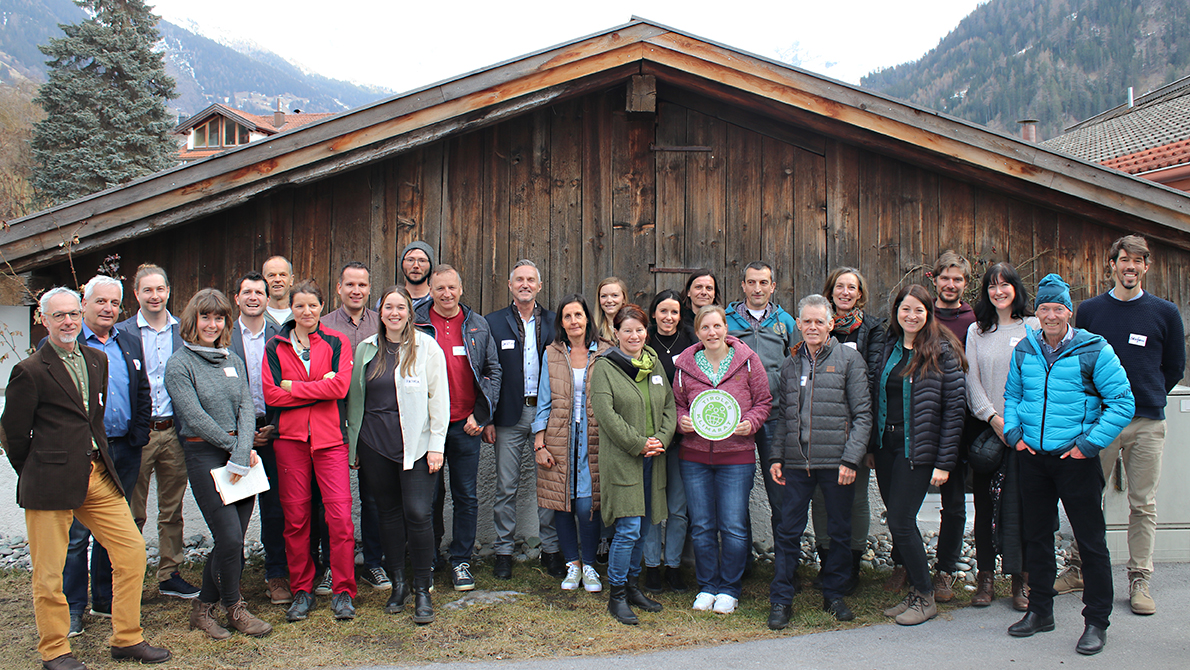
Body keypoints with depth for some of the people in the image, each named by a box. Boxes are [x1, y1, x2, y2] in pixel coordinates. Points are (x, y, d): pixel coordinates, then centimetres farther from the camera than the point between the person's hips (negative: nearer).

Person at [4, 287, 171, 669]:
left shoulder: (97, 361, 12)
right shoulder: (30, 371, -9)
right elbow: (13, 433, -4)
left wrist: (99, 462, 15)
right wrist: (35, 476, 5)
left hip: (97, 476, 6)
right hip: (51, 482, -6)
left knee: (132, 551, 5)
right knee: (49, 572, 3)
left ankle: (127, 639, 18)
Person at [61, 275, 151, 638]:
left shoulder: (131, 345, 13)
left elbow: (143, 395, 16)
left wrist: (138, 438, 6)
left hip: (123, 451, 5)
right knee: (76, 532, 0)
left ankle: (107, 599, 24)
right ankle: (72, 608, 11)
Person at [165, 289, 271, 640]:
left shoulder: (233, 361, 13)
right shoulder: (179, 364, -3)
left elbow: (246, 409, 4)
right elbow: (195, 417, -10)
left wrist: (242, 455, -10)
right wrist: (234, 448, -8)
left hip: (241, 453, 6)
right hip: (204, 456, -5)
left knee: (233, 540, 5)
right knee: (229, 537, -9)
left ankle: (203, 608, 21)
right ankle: (234, 608, 12)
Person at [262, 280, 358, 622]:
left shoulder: (336, 343, 6)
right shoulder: (275, 347, 9)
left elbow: (340, 386, -9)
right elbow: (271, 394, -3)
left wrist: (295, 387, -7)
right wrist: (319, 389, -8)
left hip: (330, 438, -1)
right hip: (290, 438, 2)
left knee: (340, 516, -8)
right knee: (295, 517, 5)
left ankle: (343, 592, 4)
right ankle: (302, 591, 18)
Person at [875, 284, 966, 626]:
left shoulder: (941, 351, -7)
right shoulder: (889, 348, 10)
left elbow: (955, 406, -10)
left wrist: (944, 462, -14)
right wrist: (871, 448, 9)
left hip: (916, 449, -5)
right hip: (886, 445, 6)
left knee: (901, 523, -6)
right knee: (898, 522, 9)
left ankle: (925, 598, 11)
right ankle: (915, 590, 24)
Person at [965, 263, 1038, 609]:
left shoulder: (1033, 327, 5)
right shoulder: (977, 331, 12)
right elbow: (972, 380, 6)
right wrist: (993, 418, -7)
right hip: (987, 427, 2)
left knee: (1019, 502, -3)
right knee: (985, 501, 4)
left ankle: (1020, 579, 5)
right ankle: (986, 575, 12)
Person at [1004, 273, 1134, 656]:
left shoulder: (1094, 350, -7)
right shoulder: (1024, 351, 6)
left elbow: (1122, 403, -8)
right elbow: (1012, 395, 19)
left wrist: (1088, 444, -12)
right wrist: (1014, 432, 4)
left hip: (1076, 458, -4)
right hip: (1033, 457, 4)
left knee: (1091, 541, 1)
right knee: (1036, 535, 14)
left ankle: (1096, 621, 13)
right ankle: (1039, 611, 28)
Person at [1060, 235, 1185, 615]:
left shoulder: (1165, 313, 4)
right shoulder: (1089, 310, 6)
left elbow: (1174, 367, 12)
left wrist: (1145, 398, 12)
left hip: (1147, 424, 0)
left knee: (1143, 505, 5)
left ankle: (1139, 580, 13)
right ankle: (1078, 569, 18)